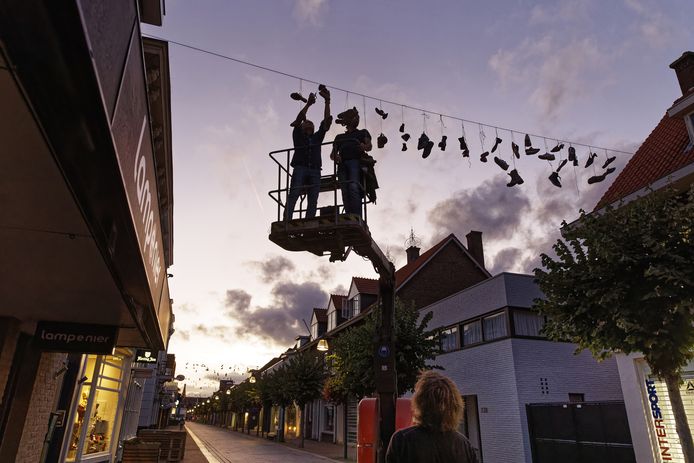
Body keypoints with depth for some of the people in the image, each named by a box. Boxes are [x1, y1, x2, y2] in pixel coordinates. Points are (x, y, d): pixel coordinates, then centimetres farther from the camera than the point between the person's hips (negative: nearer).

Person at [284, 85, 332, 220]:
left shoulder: (317, 137, 28)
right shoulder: (298, 135, 22)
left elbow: (326, 121, 19)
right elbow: (297, 120, 6)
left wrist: (327, 101, 10)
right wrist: (308, 104, -1)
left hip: (315, 171, 3)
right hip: (300, 169, -3)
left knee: (313, 200, -12)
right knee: (293, 196, -17)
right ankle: (286, 222, -27)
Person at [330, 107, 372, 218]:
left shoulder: (363, 133, 27)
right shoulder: (339, 137, 34)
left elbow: (369, 146, 8)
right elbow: (332, 154, 23)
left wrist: (364, 146, -18)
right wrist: (335, 156, -3)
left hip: (356, 161, -3)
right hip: (342, 164, 4)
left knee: (354, 188, -27)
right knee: (345, 192, -15)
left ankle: (357, 217, -38)